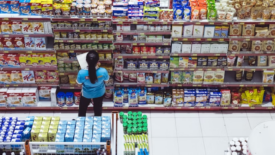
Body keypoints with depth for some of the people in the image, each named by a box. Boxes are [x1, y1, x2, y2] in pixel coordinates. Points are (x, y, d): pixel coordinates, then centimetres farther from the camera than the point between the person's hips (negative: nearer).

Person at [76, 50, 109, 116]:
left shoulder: (82, 73, -39)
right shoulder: (103, 71, -38)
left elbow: (79, 82, -15)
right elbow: (106, 79, -13)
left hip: (86, 94, -1)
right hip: (99, 93, 1)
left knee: (82, 109, 32)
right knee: (98, 108, 32)